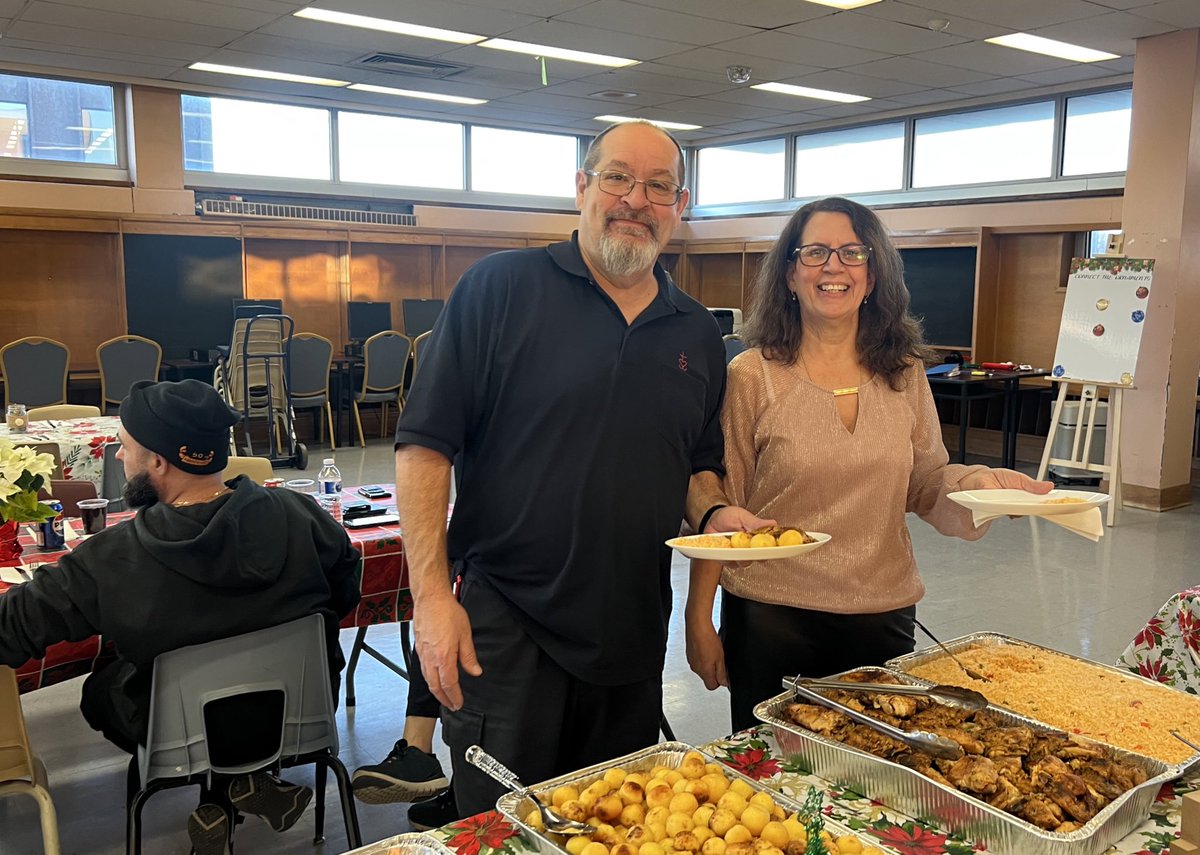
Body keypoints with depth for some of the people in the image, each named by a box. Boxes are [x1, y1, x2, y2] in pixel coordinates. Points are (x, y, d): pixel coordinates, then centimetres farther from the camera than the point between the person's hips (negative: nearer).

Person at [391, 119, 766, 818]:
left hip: (634, 638, 5)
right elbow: (425, 446, -10)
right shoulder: (502, 287, -8)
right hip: (506, 628, -5)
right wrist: (432, 594, -16)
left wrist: (717, 512, -5)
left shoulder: (697, 332, 8)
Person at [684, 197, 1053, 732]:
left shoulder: (905, 374, 3)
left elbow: (927, 482, 8)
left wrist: (978, 483, -13)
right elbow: (718, 509, -5)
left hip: (883, 615, 3)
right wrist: (699, 619, -5)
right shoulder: (751, 377, -7)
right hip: (772, 616, -3)